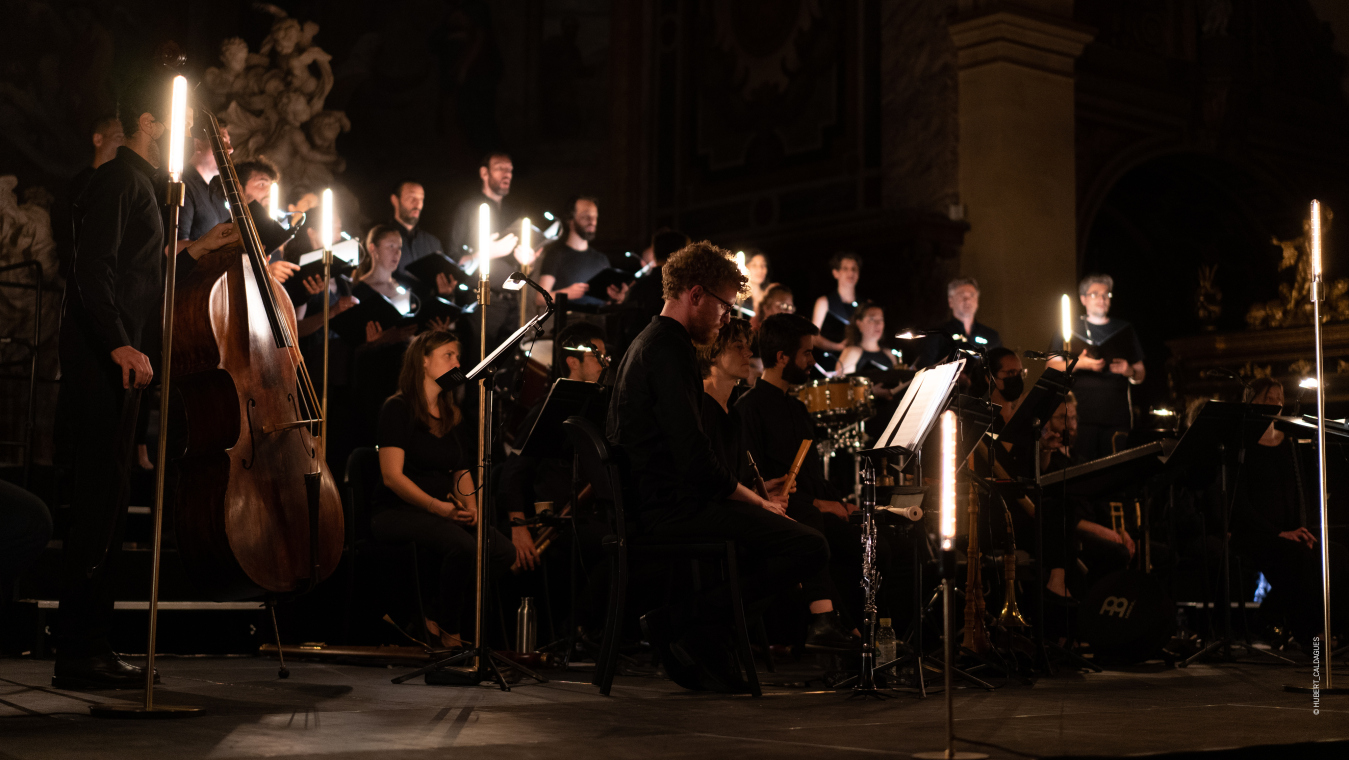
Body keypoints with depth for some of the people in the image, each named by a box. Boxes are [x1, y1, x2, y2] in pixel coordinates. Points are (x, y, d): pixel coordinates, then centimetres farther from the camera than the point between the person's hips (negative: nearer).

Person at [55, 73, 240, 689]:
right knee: (99, 505, -10)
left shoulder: (139, 185, 23)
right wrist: (120, 344, -30)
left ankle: (88, 647, 18)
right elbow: (94, 268, -20)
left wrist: (196, 251, 26)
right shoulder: (119, 181, -8)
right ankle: (77, 654, -7)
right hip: (105, 368, -10)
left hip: (119, 369, 10)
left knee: (104, 508, 12)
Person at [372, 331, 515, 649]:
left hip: (447, 513, 7)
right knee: (464, 546, -34)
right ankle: (448, 633, -12)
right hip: (397, 512, -7)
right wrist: (437, 506, -22)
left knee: (503, 550, -21)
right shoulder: (398, 408, -4)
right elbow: (392, 476, -12)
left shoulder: (452, 416, 18)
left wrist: (471, 507, -3)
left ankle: (435, 617, -5)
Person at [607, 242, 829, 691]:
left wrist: (754, 499, 13)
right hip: (671, 507, -11)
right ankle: (686, 618, -12)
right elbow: (695, 457, -22)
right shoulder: (669, 349, -14)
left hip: (651, 500, 11)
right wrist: (758, 502, -10)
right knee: (810, 548, -18)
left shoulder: (650, 343, 19)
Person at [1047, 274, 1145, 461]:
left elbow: (1141, 374, 20)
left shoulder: (1124, 330, 20)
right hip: (1083, 415, -2)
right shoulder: (1070, 329, 13)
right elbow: (1052, 367, 5)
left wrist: (1130, 371, -3)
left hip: (1118, 414, 2)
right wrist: (1079, 364, -12)